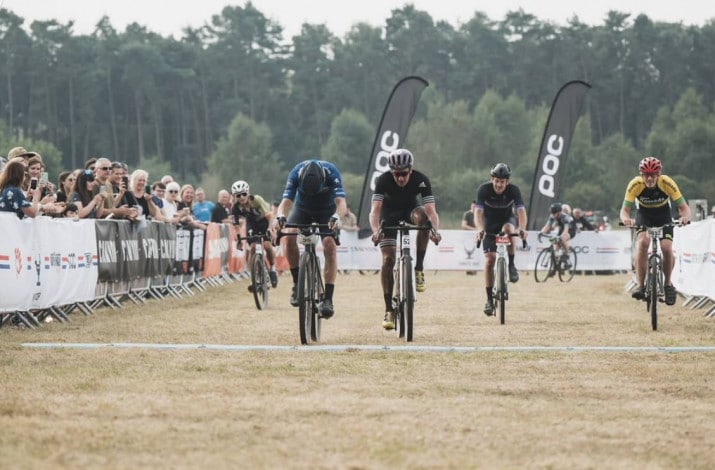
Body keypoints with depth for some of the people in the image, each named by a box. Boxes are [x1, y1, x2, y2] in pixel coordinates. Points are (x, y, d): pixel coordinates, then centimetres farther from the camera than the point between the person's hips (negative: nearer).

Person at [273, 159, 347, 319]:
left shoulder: (331, 173, -33)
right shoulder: (296, 174, -31)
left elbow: (341, 202, -41)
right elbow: (286, 201, -35)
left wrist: (336, 217, -62)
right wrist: (280, 217, -56)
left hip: (327, 210, -1)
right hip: (302, 209, 1)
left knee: (330, 245, -22)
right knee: (289, 236, -26)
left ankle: (328, 299, -23)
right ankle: (297, 283, -10)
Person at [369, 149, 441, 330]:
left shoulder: (421, 180, -29)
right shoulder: (383, 180, -30)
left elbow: (431, 211, -37)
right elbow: (375, 210, -39)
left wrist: (434, 230, -56)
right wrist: (375, 231, -57)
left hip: (411, 209, 0)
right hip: (389, 214, 0)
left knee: (422, 215, -36)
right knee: (388, 259, -13)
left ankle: (419, 269, -25)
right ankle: (389, 310, -6)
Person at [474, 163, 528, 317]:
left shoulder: (513, 190, -23)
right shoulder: (484, 189, -25)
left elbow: (521, 210, -35)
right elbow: (478, 211, -35)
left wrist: (522, 228, -54)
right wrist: (480, 229, -54)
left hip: (507, 220, 0)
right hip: (490, 225, 0)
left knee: (508, 229, -37)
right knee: (489, 259, -12)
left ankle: (511, 266, -18)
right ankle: (489, 299, -4)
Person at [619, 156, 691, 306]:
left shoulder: (667, 183, -29)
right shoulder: (635, 185, -28)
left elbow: (683, 206, -25)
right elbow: (625, 209, -25)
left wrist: (685, 217, -48)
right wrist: (626, 219, -49)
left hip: (663, 216, 0)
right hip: (644, 215, 0)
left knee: (667, 248, -19)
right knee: (642, 242, -29)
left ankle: (668, 283, 9)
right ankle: (640, 285, -23)